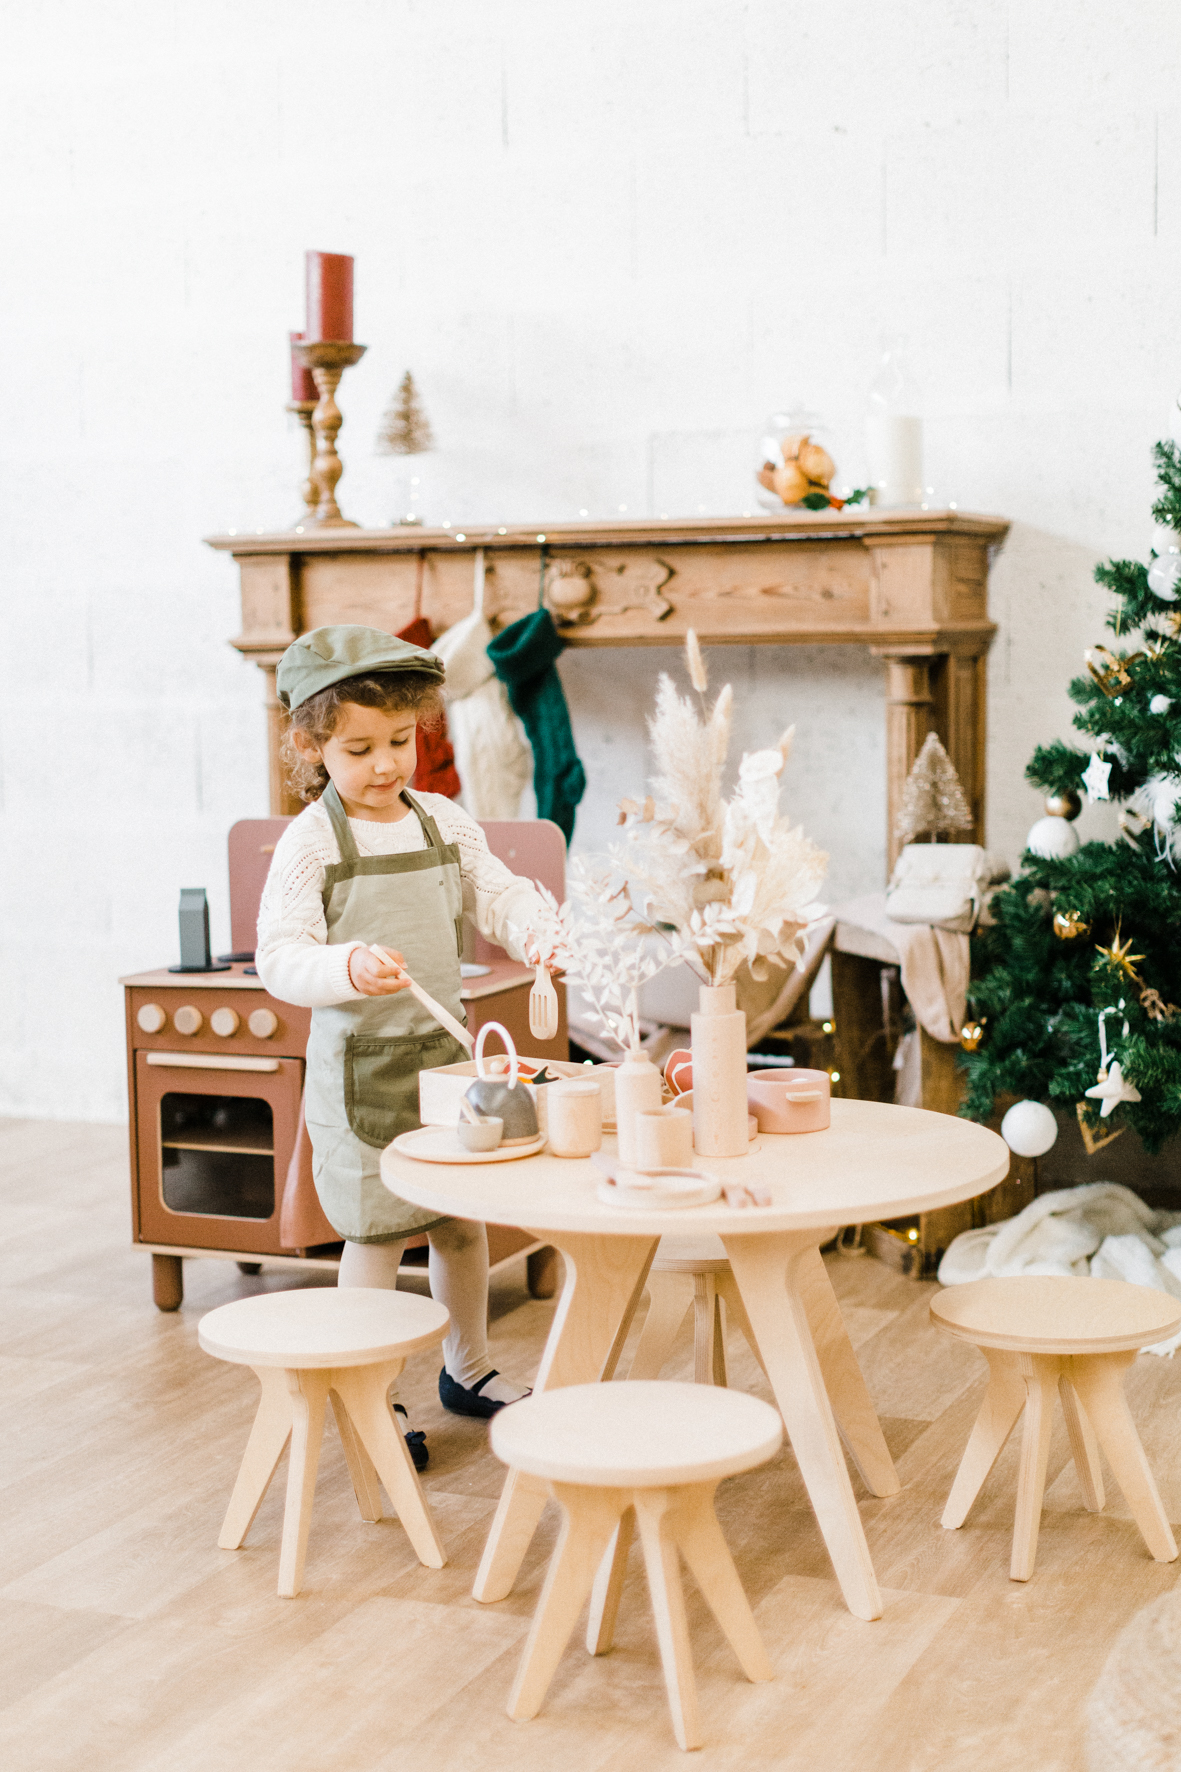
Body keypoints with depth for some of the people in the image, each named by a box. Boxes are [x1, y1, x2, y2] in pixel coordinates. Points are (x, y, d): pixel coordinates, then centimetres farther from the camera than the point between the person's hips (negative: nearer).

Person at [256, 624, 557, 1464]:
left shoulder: (445, 821, 5)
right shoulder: (311, 842, -12)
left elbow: (500, 895, 7)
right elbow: (281, 958, -16)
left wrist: (544, 929, -15)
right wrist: (349, 968, -35)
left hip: (446, 1048, 5)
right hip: (361, 1063, -5)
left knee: (463, 1219, 16)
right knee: (377, 1232, 1)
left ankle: (468, 1368, 35)